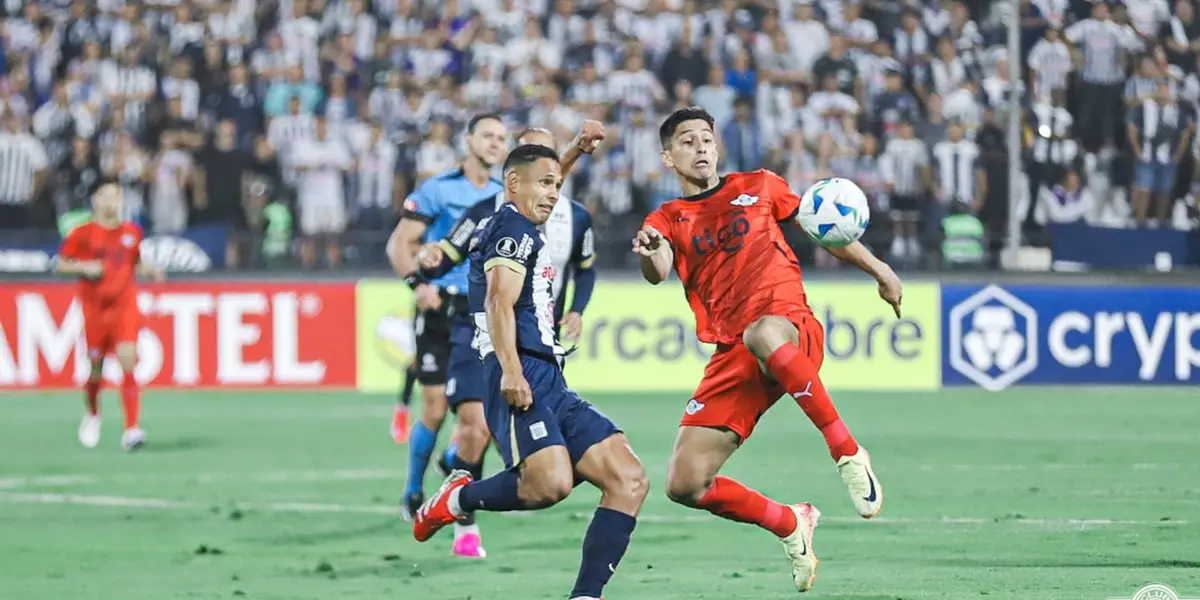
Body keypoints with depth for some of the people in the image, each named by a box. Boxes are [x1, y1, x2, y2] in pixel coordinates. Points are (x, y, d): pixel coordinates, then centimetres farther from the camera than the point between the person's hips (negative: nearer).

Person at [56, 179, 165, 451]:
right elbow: (61, 265, 3)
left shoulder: (132, 232, 6)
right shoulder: (82, 234, -2)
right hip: (95, 309, -1)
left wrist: (150, 269, 0)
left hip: (125, 307, 1)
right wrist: (84, 267, -14)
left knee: (128, 363, -15)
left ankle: (132, 429, -16)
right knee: (96, 369, 8)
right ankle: (92, 415, 39)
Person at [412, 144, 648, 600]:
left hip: (550, 385, 10)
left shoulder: (521, 232, 27)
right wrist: (510, 370, -27)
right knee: (551, 482, -33)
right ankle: (457, 498, -5)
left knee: (629, 480, -4)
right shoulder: (514, 229, -1)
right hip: (523, 378, -10)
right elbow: (500, 302, -15)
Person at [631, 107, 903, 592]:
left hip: (793, 330, -3)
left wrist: (878, 270, 19)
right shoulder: (667, 220, 10)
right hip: (732, 357, 3)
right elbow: (657, 274, -12)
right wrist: (649, 255, -36)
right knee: (685, 486, -9)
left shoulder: (758, 187, 14)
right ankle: (791, 525, 18)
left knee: (762, 334, -43)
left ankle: (847, 453, -30)